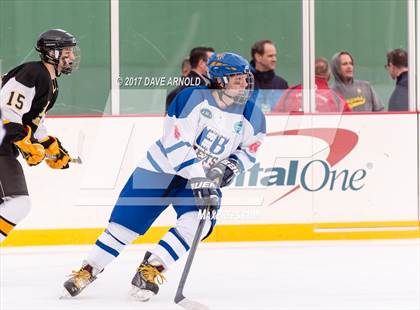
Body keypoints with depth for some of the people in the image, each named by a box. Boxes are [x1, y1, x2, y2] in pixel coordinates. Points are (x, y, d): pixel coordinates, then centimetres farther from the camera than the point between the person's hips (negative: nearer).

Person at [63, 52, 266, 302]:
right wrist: (199, 180, -32)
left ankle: (151, 268, -15)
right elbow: (177, 144, -27)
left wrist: (233, 165, -10)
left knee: (197, 223, -25)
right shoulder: (193, 99, -22)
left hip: (205, 178, 3)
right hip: (162, 168, -3)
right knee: (126, 222, -2)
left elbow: (250, 149, 11)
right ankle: (88, 270, 16)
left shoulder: (252, 116, -7)